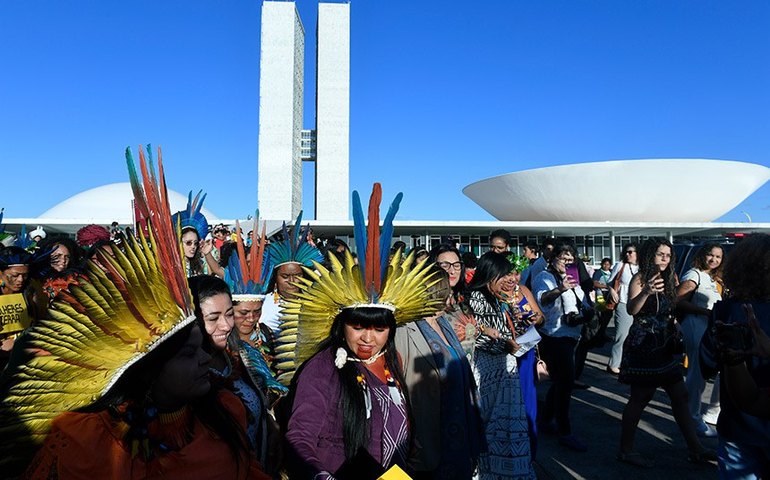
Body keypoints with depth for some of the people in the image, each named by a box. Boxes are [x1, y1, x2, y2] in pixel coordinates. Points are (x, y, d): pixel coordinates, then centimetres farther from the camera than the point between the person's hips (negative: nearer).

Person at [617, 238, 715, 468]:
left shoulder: (669, 279, 9)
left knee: (680, 396, 11)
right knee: (640, 398, -1)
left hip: (664, 346, 8)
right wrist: (645, 292, -48)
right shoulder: (640, 278, -13)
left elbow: (674, 309, 18)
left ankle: (695, 449, 23)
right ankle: (626, 450, 11)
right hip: (643, 346, -8)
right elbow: (631, 309, -30)